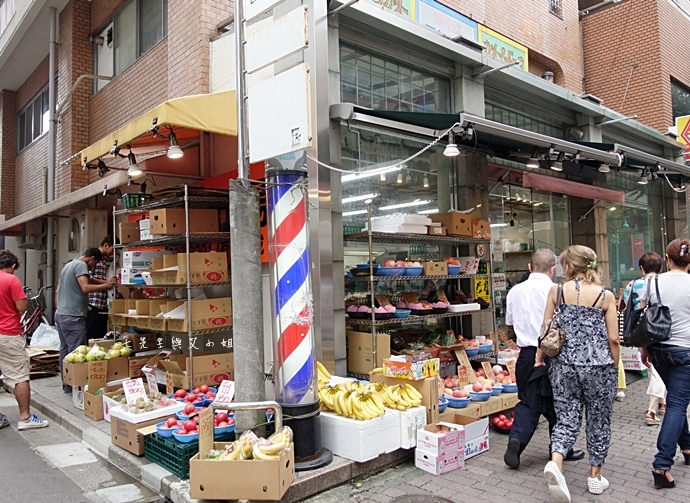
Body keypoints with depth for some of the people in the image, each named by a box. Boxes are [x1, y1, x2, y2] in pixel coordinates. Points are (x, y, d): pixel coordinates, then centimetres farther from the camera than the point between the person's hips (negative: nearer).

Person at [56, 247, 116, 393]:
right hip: (73, 317, -10)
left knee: (64, 351, 13)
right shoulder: (81, 265, -10)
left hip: (60, 314, 10)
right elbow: (85, 288, -23)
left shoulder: (67, 265, 21)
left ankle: (66, 384, 19)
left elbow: (58, 291, 24)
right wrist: (106, 285, -17)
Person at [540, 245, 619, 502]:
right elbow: (613, 339, -4)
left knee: (566, 420, 9)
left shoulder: (557, 291, -4)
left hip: (564, 365, 1)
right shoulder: (606, 296, -5)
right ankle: (595, 476, 26)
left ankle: (555, 463, -13)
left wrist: (539, 358, 12)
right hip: (599, 366, 0)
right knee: (598, 420, 15)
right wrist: (615, 367, 10)